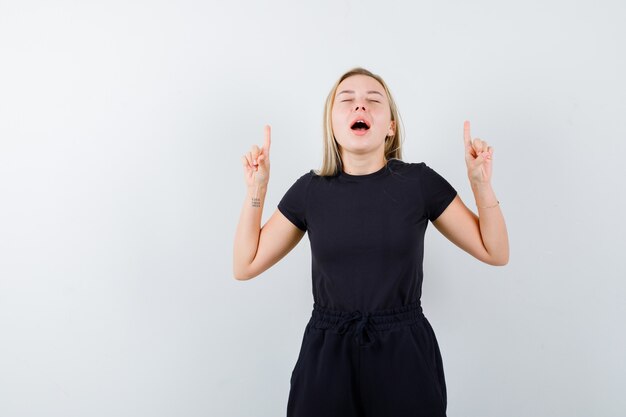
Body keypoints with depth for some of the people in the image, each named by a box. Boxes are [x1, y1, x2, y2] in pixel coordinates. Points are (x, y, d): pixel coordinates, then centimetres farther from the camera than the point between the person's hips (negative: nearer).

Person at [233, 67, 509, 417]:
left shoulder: (420, 182, -4)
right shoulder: (310, 190, 0)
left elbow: (495, 252, 2)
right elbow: (245, 266, 4)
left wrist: (481, 182, -11)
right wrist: (257, 188, -4)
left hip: (406, 355, -1)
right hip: (327, 357, 1)